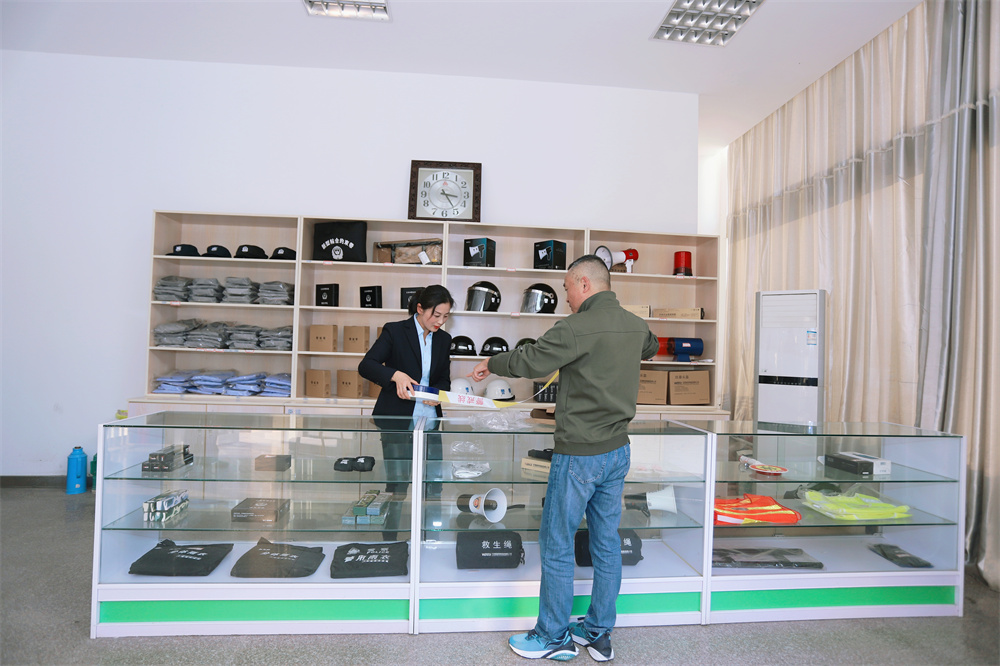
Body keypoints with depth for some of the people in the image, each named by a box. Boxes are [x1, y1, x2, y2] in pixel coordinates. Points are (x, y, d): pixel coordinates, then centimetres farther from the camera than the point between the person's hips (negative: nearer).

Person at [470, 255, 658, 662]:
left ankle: (554, 638, 21)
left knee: (556, 545, 7)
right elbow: (651, 347, 29)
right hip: (618, 450, 8)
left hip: (579, 454, -8)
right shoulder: (635, 325, 7)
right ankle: (599, 634, 29)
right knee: (606, 542, 16)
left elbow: (529, 360, -20)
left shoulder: (578, 328, -19)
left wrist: (490, 364, -2)